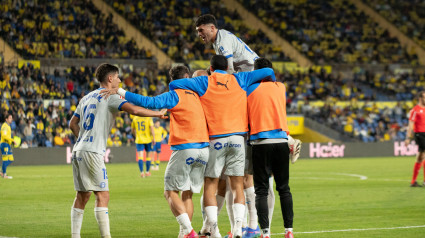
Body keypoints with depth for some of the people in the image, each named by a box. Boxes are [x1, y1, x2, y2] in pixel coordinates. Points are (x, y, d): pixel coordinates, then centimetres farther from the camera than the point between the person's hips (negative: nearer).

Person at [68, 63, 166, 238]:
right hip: (92, 152, -8)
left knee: (82, 196, 12)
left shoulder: (87, 98, 20)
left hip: (78, 151, 8)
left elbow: (72, 124, 24)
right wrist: (157, 114, -6)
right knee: (103, 195, -8)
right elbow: (133, 110, -17)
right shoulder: (110, 97, -4)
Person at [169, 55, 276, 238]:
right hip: (237, 138, 2)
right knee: (237, 186, 5)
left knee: (210, 186, 5)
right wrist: (271, 81, 35)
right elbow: (268, 72, 13)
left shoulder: (204, 82, 5)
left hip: (216, 139, -2)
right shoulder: (239, 80, 11)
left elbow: (174, 84, 0)